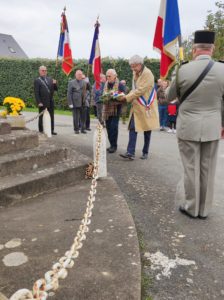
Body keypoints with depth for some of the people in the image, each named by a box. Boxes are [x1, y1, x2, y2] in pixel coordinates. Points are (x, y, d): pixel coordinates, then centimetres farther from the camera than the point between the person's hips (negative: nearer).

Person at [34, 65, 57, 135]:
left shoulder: (50, 79, 13)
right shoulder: (37, 81, -3)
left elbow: (56, 89, 12)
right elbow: (36, 93, -9)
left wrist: (54, 84, -9)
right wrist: (39, 102, -17)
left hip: (50, 102, 5)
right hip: (42, 103, -5)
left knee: (51, 117, 10)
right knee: (41, 117, 3)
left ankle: (52, 130, 19)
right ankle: (41, 131, 11)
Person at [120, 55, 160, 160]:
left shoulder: (147, 74, -14)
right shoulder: (135, 73, 12)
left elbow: (141, 90, -21)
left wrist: (127, 97, -18)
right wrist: (128, 96, 0)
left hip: (146, 106, -7)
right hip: (136, 106, 7)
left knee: (147, 130, 5)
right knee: (133, 128, -5)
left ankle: (145, 152, 16)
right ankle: (130, 152, -7)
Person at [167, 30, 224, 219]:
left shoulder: (183, 70, -9)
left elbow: (170, 97, 5)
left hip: (188, 127, -2)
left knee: (191, 169, 7)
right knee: (208, 170, 11)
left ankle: (191, 208, 19)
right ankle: (204, 209, 23)